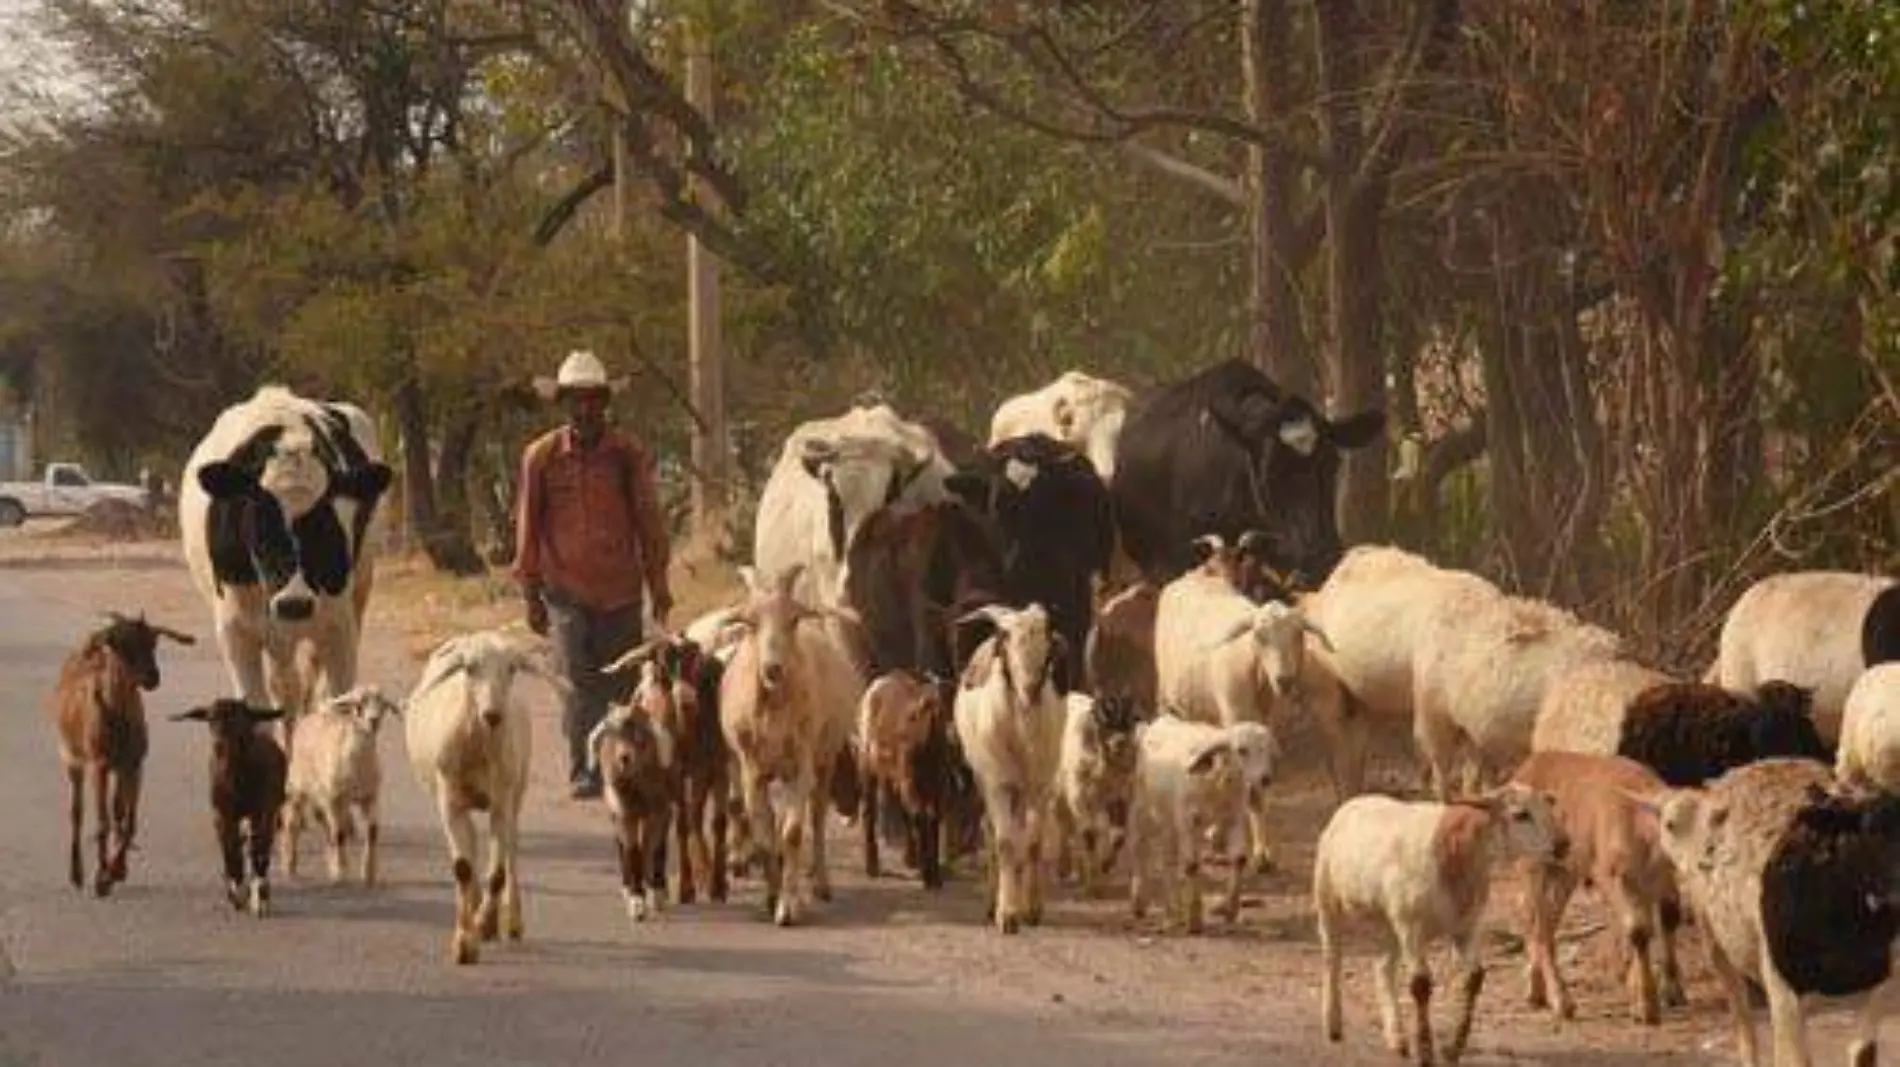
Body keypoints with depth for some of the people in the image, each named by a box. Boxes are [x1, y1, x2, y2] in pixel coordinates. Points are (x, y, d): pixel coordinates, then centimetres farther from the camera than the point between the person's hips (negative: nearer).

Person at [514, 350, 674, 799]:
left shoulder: (629, 454, 2)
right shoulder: (541, 457, 1)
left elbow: (649, 521, 7)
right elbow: (529, 527, 7)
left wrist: (659, 587, 7)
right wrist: (531, 593, 7)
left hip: (621, 589, 1)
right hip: (566, 590, -1)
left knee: (625, 680, 3)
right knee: (577, 682, -7)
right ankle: (583, 772, -2)